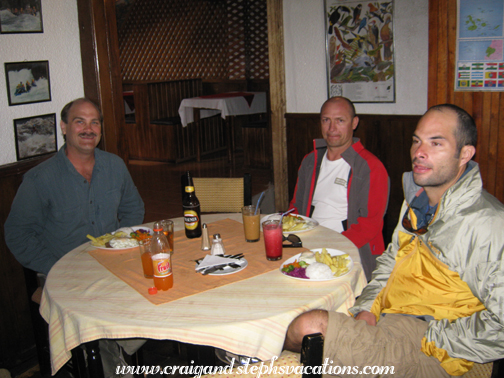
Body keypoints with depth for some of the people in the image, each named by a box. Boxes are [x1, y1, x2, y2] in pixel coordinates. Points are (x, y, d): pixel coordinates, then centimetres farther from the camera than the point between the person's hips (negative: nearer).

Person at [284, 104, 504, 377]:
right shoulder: (416, 200, 11)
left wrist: (430, 341, -15)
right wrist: (368, 309, 4)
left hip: (428, 355, -7)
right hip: (384, 321, 7)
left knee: (310, 327, -22)